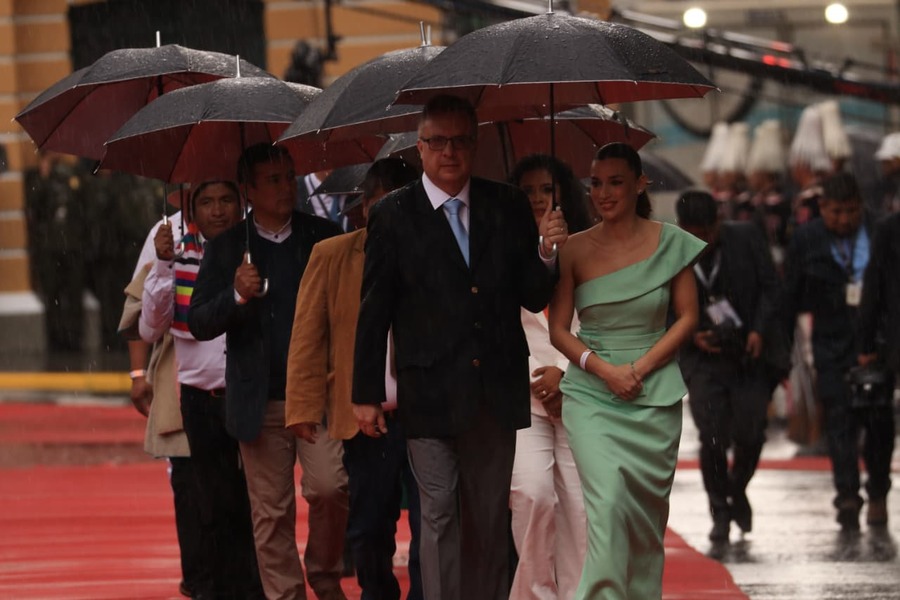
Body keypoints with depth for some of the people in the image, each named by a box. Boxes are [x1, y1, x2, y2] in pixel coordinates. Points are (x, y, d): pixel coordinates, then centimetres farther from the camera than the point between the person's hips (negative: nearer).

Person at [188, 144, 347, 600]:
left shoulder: (325, 237, 7)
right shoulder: (227, 248, 6)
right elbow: (198, 323, 3)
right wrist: (236, 296, -16)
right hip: (260, 402, 1)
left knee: (328, 488, -16)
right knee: (271, 512, 3)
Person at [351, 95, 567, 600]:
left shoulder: (509, 207, 6)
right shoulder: (394, 215, -1)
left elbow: (533, 298, 6)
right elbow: (375, 311, 1)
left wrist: (546, 254, -14)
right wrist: (367, 395, 0)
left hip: (497, 393, 3)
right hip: (431, 396, -3)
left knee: (491, 521, 11)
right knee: (440, 518, -4)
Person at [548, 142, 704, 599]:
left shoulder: (670, 243, 2)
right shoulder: (575, 249, 2)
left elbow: (687, 317, 2)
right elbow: (558, 330, 3)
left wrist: (640, 367, -9)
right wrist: (604, 369, -12)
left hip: (654, 393, 1)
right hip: (591, 393, -1)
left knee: (647, 509, 3)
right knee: (608, 502, -16)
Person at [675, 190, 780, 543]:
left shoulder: (746, 239, -3)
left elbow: (770, 286, 1)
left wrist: (759, 331, -11)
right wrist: (692, 335, -11)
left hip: (749, 353, 1)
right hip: (703, 358, -1)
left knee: (750, 434, -1)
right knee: (713, 438, -9)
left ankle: (738, 491, 29)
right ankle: (720, 511, 8)